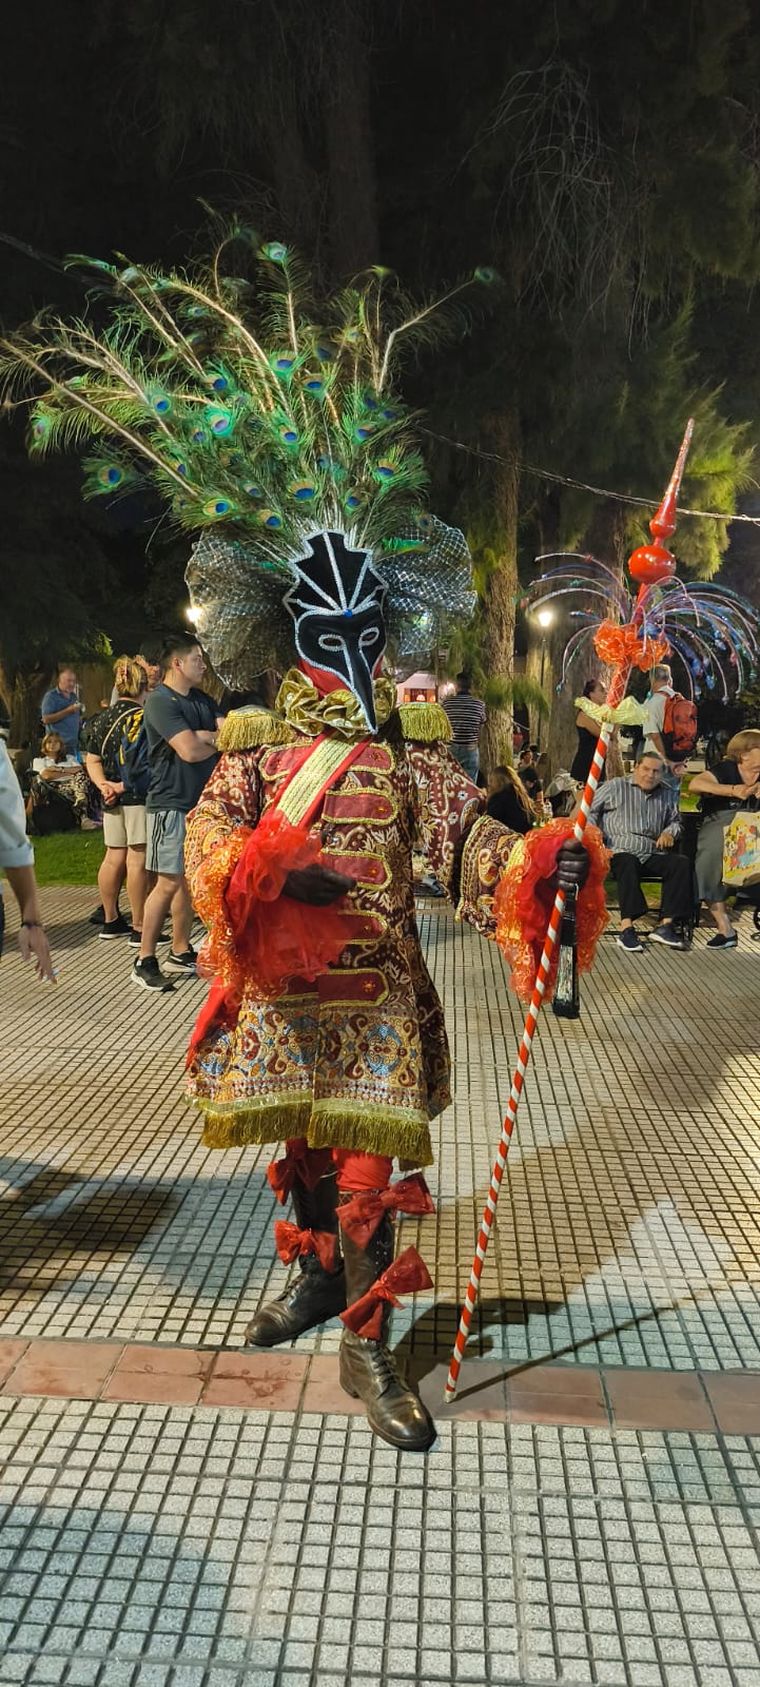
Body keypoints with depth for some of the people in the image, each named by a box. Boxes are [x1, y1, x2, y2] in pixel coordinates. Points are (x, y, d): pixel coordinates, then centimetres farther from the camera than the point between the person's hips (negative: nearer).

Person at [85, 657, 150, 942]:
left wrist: (103, 785, -2)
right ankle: (139, 928, -2)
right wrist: (124, 786, -12)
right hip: (139, 796, -7)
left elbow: (92, 760, 10)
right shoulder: (143, 717, -11)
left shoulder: (101, 719, 12)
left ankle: (110, 920, 24)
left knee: (114, 857, 14)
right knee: (138, 858, -5)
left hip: (112, 798, 7)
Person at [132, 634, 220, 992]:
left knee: (191, 879, 11)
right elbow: (190, 751, -20)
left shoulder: (202, 700, 15)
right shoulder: (160, 701, -11)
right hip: (172, 804, -8)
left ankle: (180, 952, 20)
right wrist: (218, 741, -2)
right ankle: (145, 961, -1)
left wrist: (203, 736, -13)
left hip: (202, 802, 8)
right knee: (169, 882, -8)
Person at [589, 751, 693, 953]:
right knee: (627, 864, -40)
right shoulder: (615, 787, 11)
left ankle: (665, 925, -27)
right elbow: (590, 810, 9)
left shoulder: (666, 795, 24)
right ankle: (626, 927, -45)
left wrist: (669, 832, 10)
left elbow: (675, 821, 34)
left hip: (653, 853, 4)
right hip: (621, 851, -4)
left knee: (682, 863, -24)